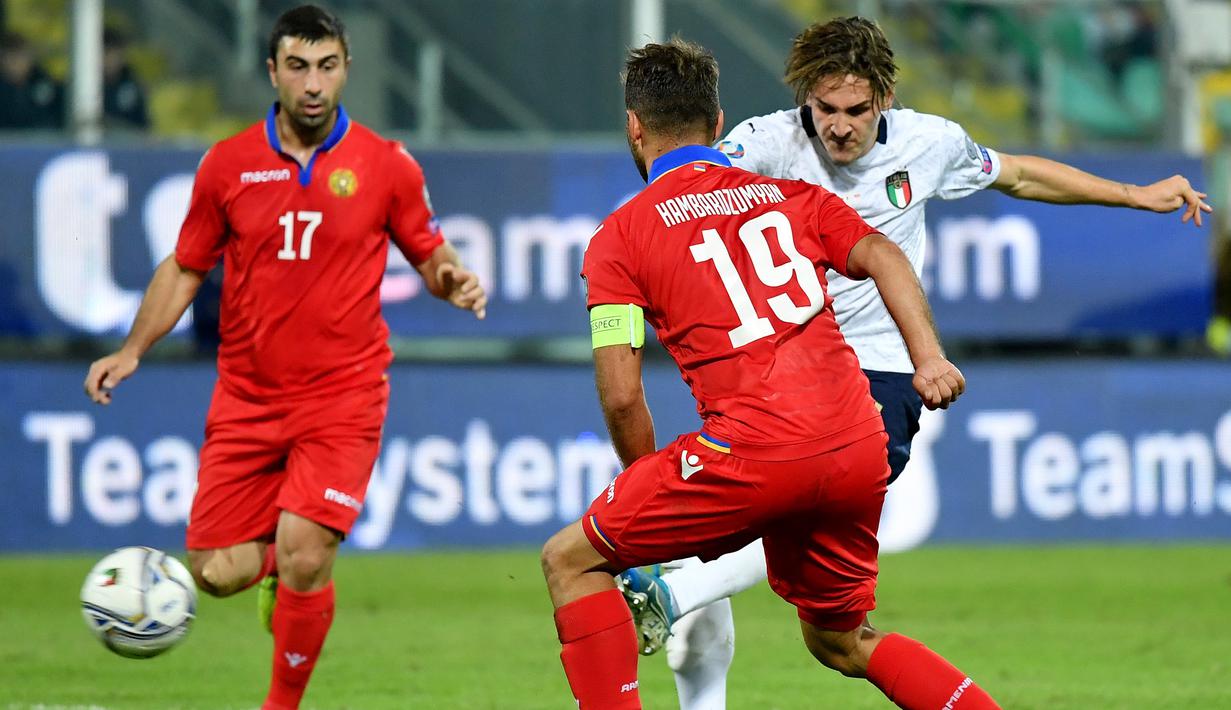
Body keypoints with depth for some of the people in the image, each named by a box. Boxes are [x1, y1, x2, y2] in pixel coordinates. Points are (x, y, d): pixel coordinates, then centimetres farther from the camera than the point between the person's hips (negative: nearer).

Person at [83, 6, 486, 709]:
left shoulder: (387, 165, -1)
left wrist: (453, 280, -15)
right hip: (246, 399, 2)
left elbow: (431, 255, 9)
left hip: (342, 395, -2)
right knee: (218, 572, -4)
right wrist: (132, 350, 1)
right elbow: (185, 268, 12)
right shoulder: (228, 165, 3)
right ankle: (283, 557, 32)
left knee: (304, 558, -17)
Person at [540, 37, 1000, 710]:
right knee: (840, 641, 25)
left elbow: (620, 397, 1)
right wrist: (928, 359, -7)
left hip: (755, 451, -5)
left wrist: (650, 491, 14)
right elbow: (881, 256, 3)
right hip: (860, 450, 5)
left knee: (570, 560, 11)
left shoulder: (618, 237, 7)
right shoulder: (792, 195, 21)